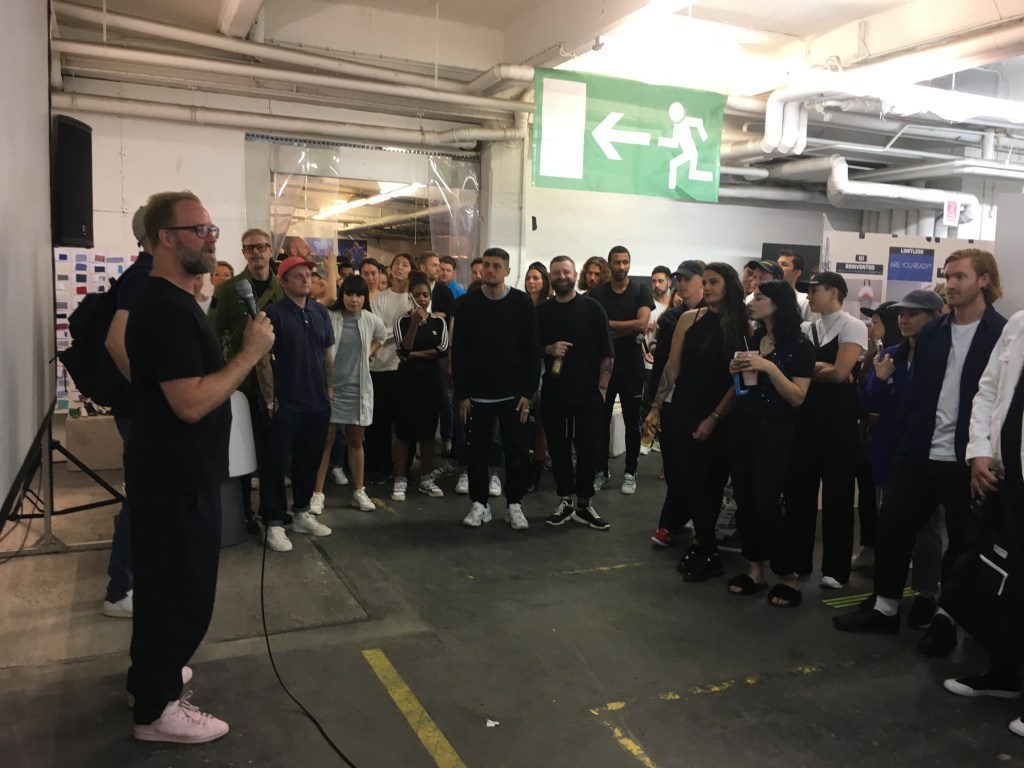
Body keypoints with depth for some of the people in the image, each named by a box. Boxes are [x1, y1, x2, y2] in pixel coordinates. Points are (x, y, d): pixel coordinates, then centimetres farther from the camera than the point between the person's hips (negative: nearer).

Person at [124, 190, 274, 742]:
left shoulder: (172, 301, 12)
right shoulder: (164, 308, -23)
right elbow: (191, 403, -30)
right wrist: (252, 351, -25)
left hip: (178, 471, 11)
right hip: (175, 476, -11)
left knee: (166, 579, 23)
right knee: (180, 585, 2)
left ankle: (152, 672, 41)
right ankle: (157, 707, 18)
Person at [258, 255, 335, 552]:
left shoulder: (320, 311, 8)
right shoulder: (274, 313, -9)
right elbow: (263, 358, -10)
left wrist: (329, 389, 12)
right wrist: (270, 399, -12)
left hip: (318, 402, 6)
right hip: (285, 403, -6)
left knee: (309, 460, 15)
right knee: (277, 463, 2)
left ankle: (301, 513, 29)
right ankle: (274, 522, 11)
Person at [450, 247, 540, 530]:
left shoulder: (522, 303, -2)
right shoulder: (467, 303, 1)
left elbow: (533, 350, -2)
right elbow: (458, 352, 1)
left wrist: (528, 392, -7)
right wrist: (461, 394, -4)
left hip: (513, 393, -1)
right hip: (477, 394, 1)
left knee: (516, 451, 6)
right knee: (477, 450, 7)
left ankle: (515, 505, 19)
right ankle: (480, 504, 21)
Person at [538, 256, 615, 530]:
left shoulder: (592, 308, -1)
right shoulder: (542, 311, 7)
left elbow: (607, 352, -2)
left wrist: (602, 387, -8)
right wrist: (548, 349, -9)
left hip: (587, 392, -2)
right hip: (553, 392, 2)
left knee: (587, 448, 3)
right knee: (558, 448, 7)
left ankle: (584, 504, 14)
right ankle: (565, 501, 19)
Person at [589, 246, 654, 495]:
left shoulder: (641, 291, 0)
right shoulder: (595, 293, 2)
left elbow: (642, 324, -14)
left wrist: (607, 323, -10)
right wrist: (628, 329, -13)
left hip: (632, 366, 0)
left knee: (632, 422, 7)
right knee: (601, 421, 6)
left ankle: (630, 473, 18)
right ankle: (601, 472, 17)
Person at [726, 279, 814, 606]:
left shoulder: (799, 345, -10)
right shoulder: (753, 339, 9)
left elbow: (798, 397, -16)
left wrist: (770, 367, -24)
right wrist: (736, 371, -1)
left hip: (775, 432, -7)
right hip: (743, 426, 7)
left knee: (767, 503, -7)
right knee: (744, 499, 6)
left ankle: (788, 577, 7)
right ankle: (755, 569, 17)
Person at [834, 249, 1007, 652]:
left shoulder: (1004, 334, -5)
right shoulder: (932, 331, 10)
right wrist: (903, 438, 3)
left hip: (966, 460, -4)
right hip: (919, 454, 5)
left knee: (962, 541, 9)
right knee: (892, 527, 8)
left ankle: (945, 619, 25)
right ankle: (885, 607, 24)